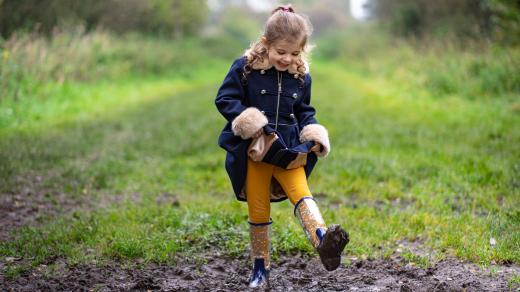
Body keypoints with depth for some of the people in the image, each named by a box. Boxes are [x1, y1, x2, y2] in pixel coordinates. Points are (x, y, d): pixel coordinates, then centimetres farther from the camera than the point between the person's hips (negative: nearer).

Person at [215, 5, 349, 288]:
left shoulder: (301, 76, 2)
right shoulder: (245, 68, -10)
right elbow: (224, 99, -7)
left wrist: (313, 133, -5)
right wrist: (245, 119, -24)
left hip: (289, 150, 2)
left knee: (301, 194, -19)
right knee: (258, 211, 6)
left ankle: (322, 241, -40)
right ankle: (260, 268, 19)